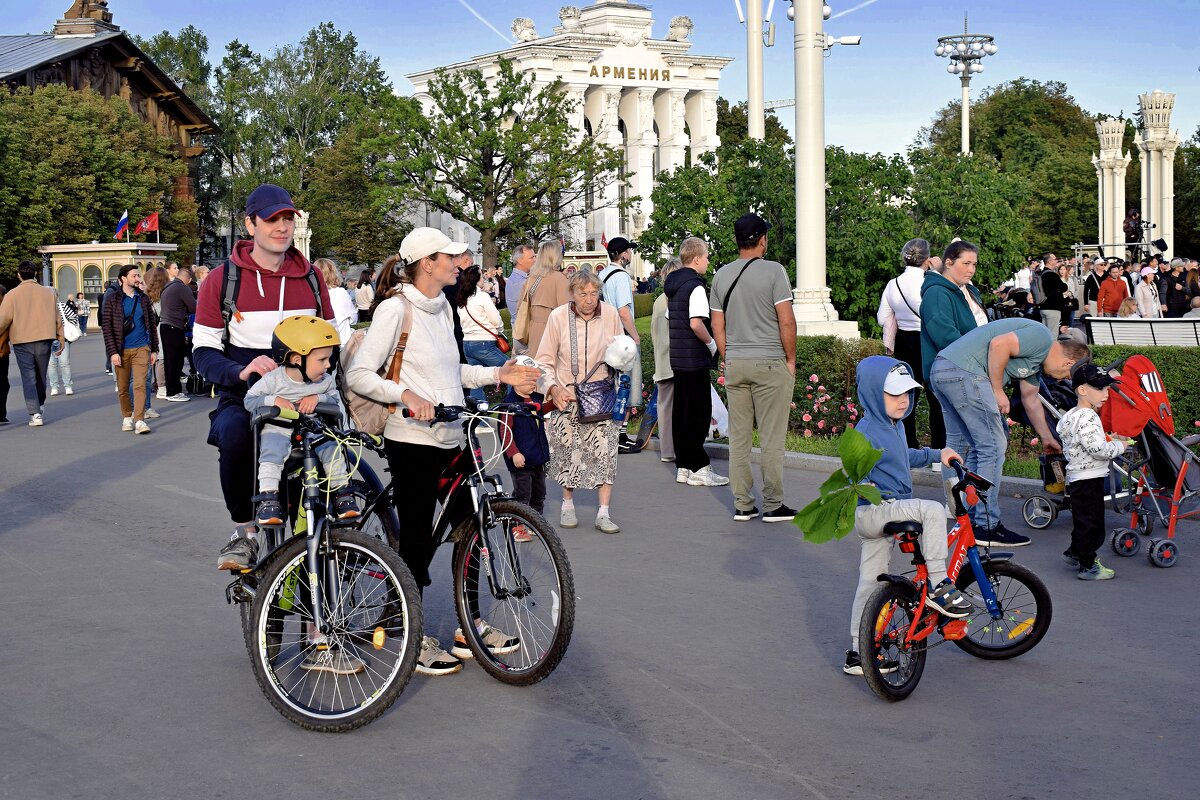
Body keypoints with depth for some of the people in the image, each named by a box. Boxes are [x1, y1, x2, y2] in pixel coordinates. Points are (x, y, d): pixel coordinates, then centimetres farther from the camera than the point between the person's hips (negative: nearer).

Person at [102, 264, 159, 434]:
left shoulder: (143, 298, 9)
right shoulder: (113, 300, 0)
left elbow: (152, 324, 13)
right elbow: (107, 327, -3)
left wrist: (154, 349, 9)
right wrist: (113, 352, -10)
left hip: (141, 349, 1)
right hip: (122, 350, -1)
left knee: (140, 385, -10)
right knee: (123, 387, 7)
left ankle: (139, 420, -13)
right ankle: (127, 417, 23)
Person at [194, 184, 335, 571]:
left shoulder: (311, 278, 12)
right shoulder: (222, 279, 3)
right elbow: (203, 350, 2)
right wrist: (240, 372, -18)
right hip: (243, 398, -2)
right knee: (235, 434, -37)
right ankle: (245, 533, -16)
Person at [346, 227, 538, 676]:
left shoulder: (443, 307, 13)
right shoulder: (395, 308, -12)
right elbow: (359, 374, -16)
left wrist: (498, 374, 11)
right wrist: (405, 395, -30)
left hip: (451, 439, 8)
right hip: (412, 442, -8)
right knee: (418, 540, 0)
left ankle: (471, 626, 24)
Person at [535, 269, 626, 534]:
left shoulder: (610, 315, -2)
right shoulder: (558, 317, -6)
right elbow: (544, 360, -1)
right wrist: (553, 388, -16)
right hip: (566, 397, 0)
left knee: (605, 450, -9)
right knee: (567, 450, 3)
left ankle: (604, 513, -5)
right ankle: (567, 505, 24)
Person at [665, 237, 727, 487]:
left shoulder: (673, 285, 13)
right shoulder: (695, 286, -15)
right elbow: (696, 323, -24)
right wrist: (712, 344, -11)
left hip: (677, 356, 9)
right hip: (695, 359, -9)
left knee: (681, 410, 11)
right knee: (698, 412, -5)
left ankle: (683, 467, 16)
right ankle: (699, 469, -3)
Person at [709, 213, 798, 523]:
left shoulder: (721, 275, 7)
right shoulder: (773, 271, -8)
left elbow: (717, 326, 10)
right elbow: (786, 322, -11)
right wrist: (790, 360, -1)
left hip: (735, 364, 5)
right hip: (770, 363, -5)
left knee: (738, 437, 8)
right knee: (771, 438, 0)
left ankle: (742, 505, 12)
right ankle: (773, 505, 3)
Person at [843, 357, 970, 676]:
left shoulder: (893, 427, 14)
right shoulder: (867, 432, -18)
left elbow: (905, 456, 33)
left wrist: (937, 454, 31)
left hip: (887, 515, 10)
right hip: (872, 513, -10)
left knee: (871, 581, 14)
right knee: (933, 510, -25)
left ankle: (858, 654, 22)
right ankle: (939, 587, -20)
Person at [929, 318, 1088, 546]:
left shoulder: (1037, 360, 25)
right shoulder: (1042, 337, -5)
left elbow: (1030, 400, 36)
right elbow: (999, 344, -19)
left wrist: (1047, 439, 45)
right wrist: (998, 391, -11)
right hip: (963, 371, -11)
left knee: (977, 449, 20)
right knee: (993, 448, -5)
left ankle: (971, 518, 26)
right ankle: (987, 526, -1)